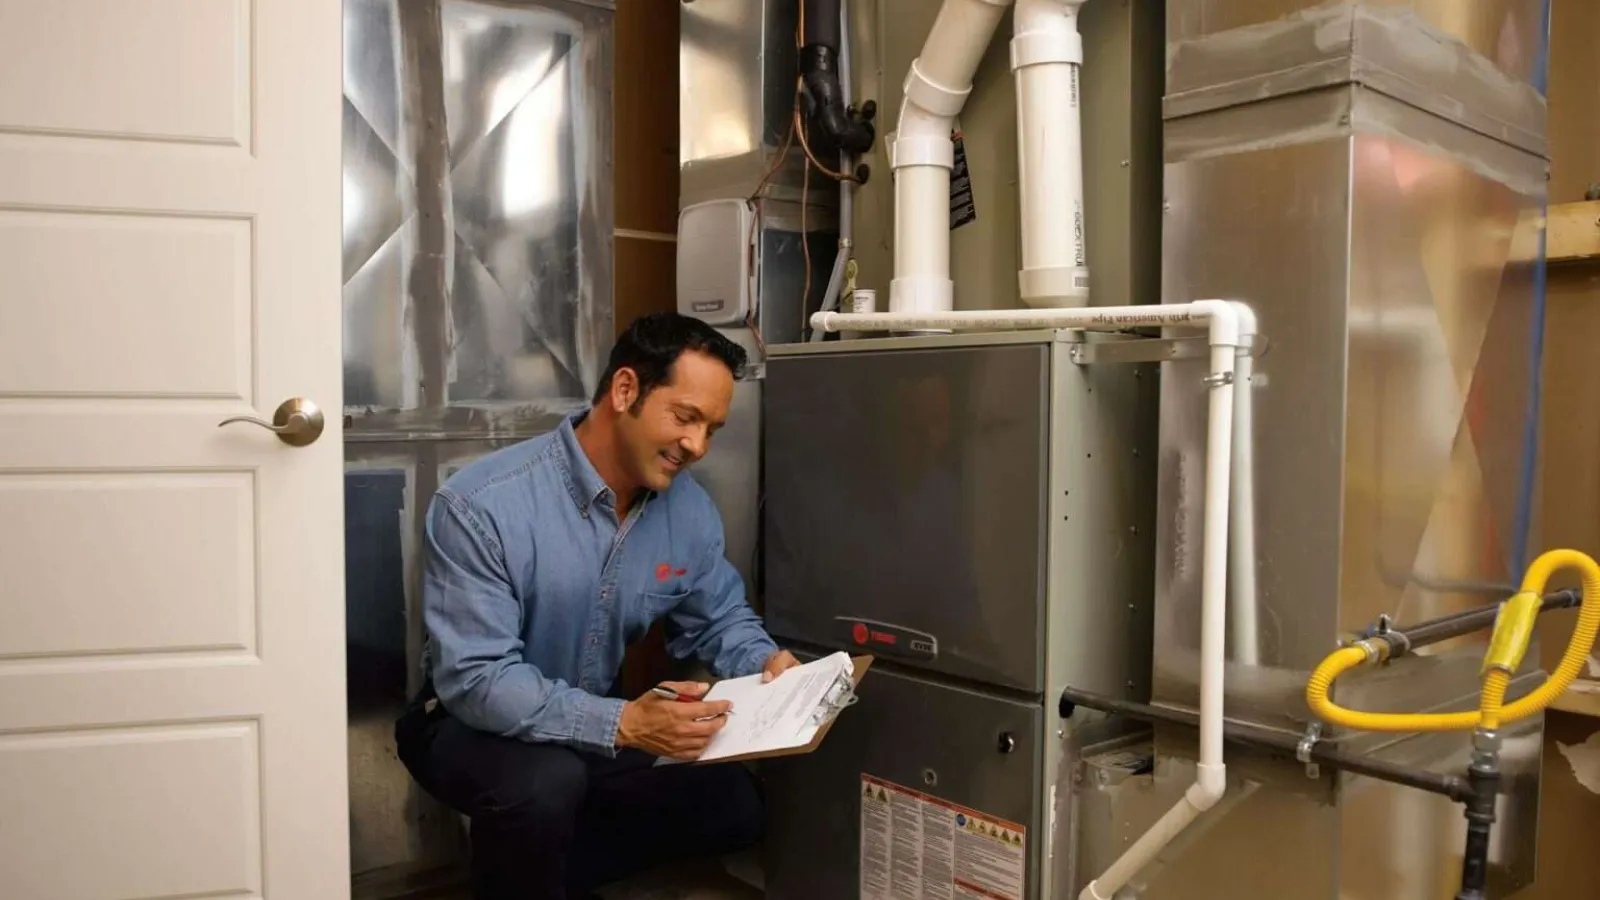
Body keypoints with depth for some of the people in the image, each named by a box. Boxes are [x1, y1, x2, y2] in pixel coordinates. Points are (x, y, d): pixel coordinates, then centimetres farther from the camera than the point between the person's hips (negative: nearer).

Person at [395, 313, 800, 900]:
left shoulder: (690, 510, -8)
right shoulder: (481, 507, -27)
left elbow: (719, 617, 7)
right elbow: (474, 679, -30)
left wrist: (766, 662, -17)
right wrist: (621, 724, -42)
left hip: (597, 727, 6)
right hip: (472, 725, -6)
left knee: (735, 807, -6)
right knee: (546, 782, -36)